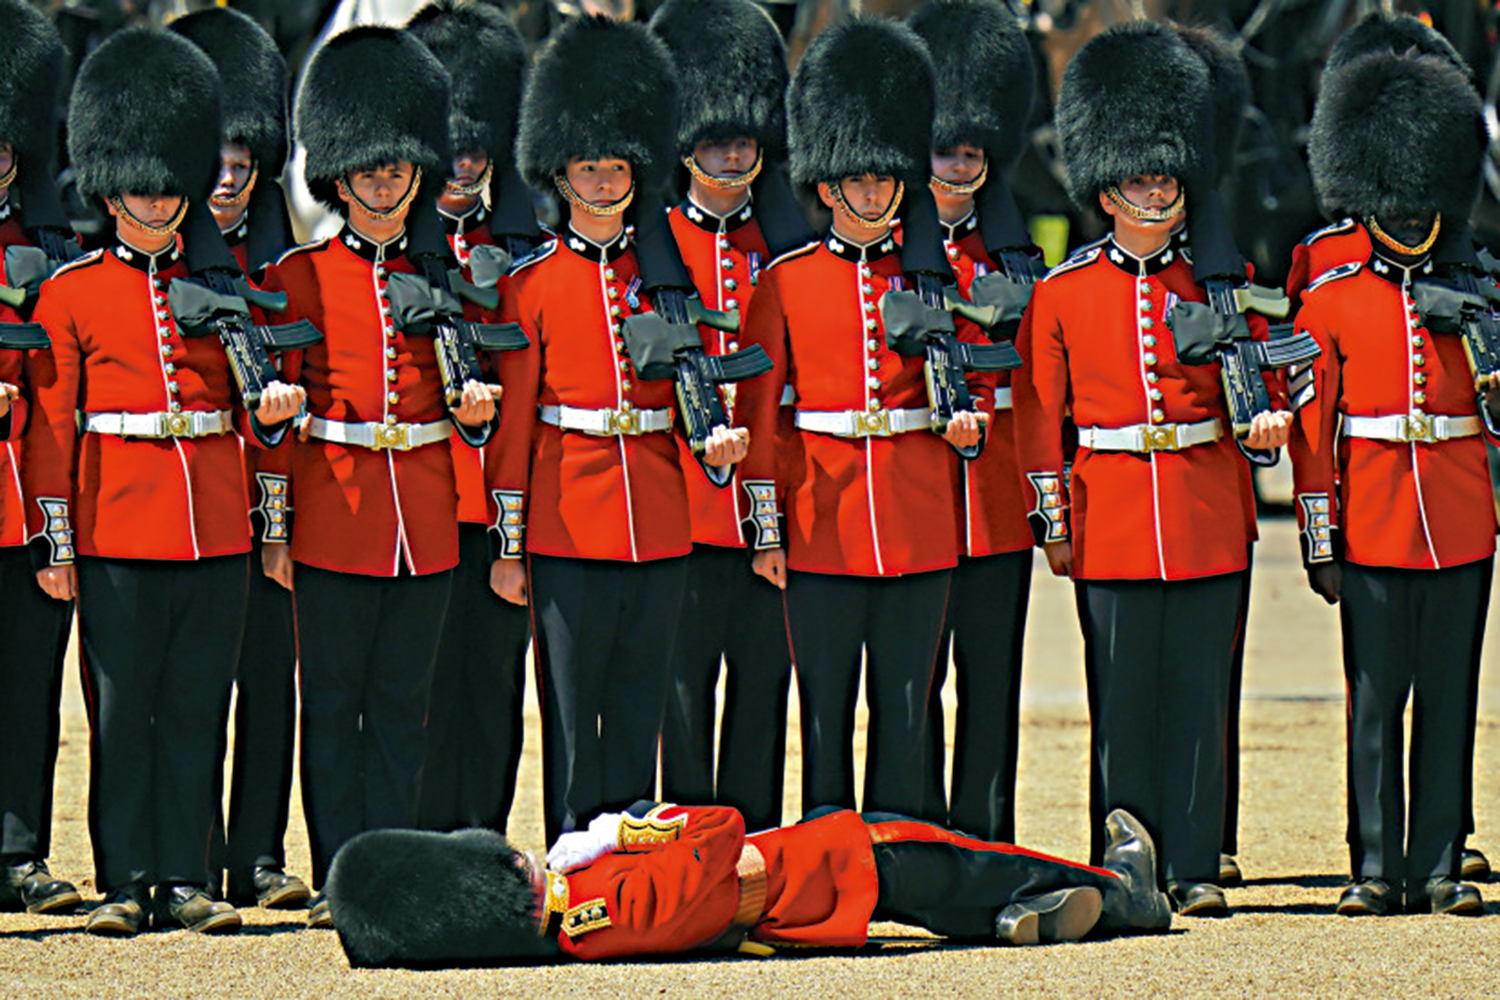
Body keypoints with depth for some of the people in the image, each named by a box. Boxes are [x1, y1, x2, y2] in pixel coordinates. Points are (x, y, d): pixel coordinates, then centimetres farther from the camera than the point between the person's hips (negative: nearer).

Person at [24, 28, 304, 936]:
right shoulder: (72, 291, 3)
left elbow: (251, 413, 14)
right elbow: (52, 425, 1)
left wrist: (274, 411, -9)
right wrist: (55, 541, -4)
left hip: (217, 528, 3)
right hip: (118, 530, -3)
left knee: (199, 710, 4)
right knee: (122, 711, -1)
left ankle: (189, 879, 7)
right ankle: (126, 883, 3)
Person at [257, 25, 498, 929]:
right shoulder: (299, 277, 0)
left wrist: (478, 411, -6)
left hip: (426, 522, 3)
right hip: (333, 516, -3)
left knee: (403, 704, 6)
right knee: (334, 702, 0)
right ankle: (340, 880, 3)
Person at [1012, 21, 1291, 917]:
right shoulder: (1062, 293, 3)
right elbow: (1039, 413, 6)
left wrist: (1264, 425, -8)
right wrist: (1053, 520, 2)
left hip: (1207, 518, 1)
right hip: (1113, 522, -1)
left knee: (1199, 694, 1)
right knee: (1123, 699, 1)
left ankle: (1196, 867, 5)